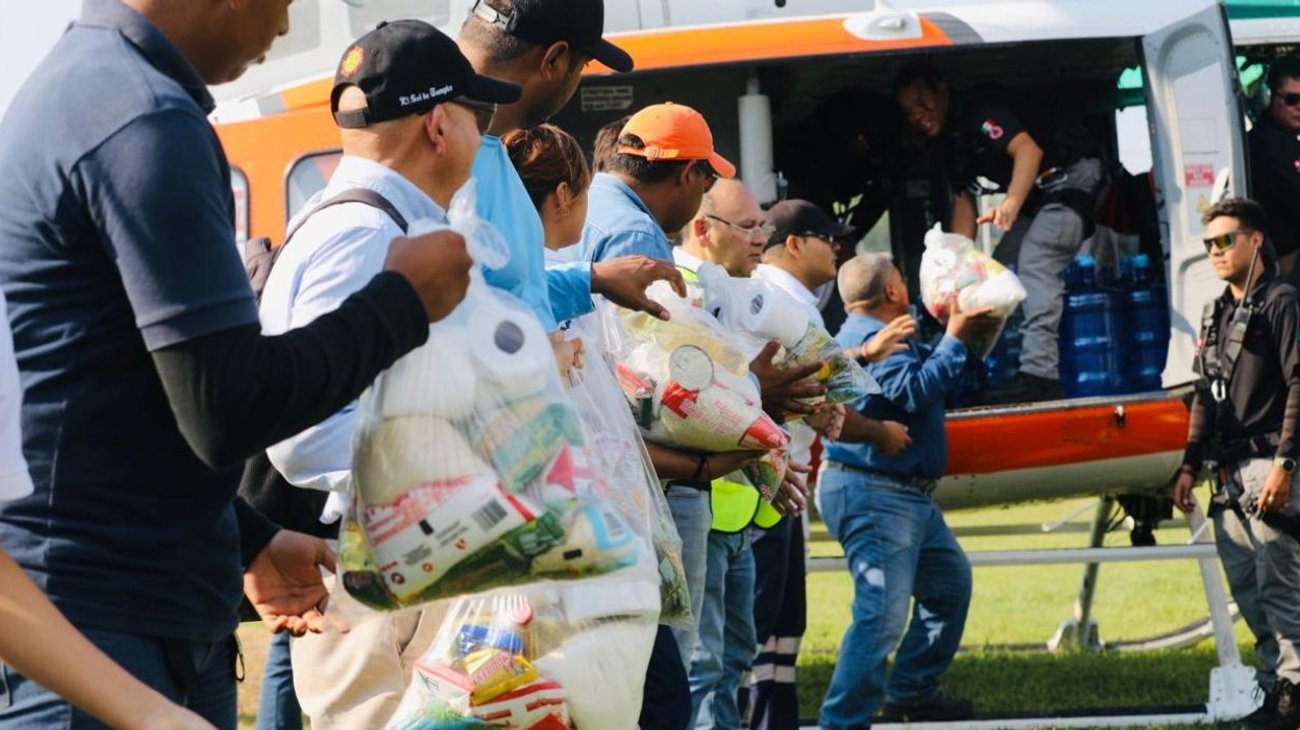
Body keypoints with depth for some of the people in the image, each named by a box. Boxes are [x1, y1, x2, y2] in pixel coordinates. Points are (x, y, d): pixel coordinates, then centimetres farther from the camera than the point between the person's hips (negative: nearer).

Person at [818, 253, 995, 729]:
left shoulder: (875, 334, 18)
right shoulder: (869, 338, -16)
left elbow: (929, 374, 23)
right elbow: (915, 392, -25)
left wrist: (964, 337, 13)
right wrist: (955, 340, -18)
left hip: (909, 494, 12)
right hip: (873, 494, -12)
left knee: (950, 583, 23)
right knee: (884, 613, -17)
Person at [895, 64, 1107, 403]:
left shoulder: (978, 109, -17)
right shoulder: (952, 136, 13)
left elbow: (1028, 149, -31)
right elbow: (963, 198, 17)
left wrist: (1012, 204, -47)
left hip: (1072, 175, -11)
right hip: (1039, 193, 11)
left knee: (1035, 263, -26)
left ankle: (1038, 373, -38)